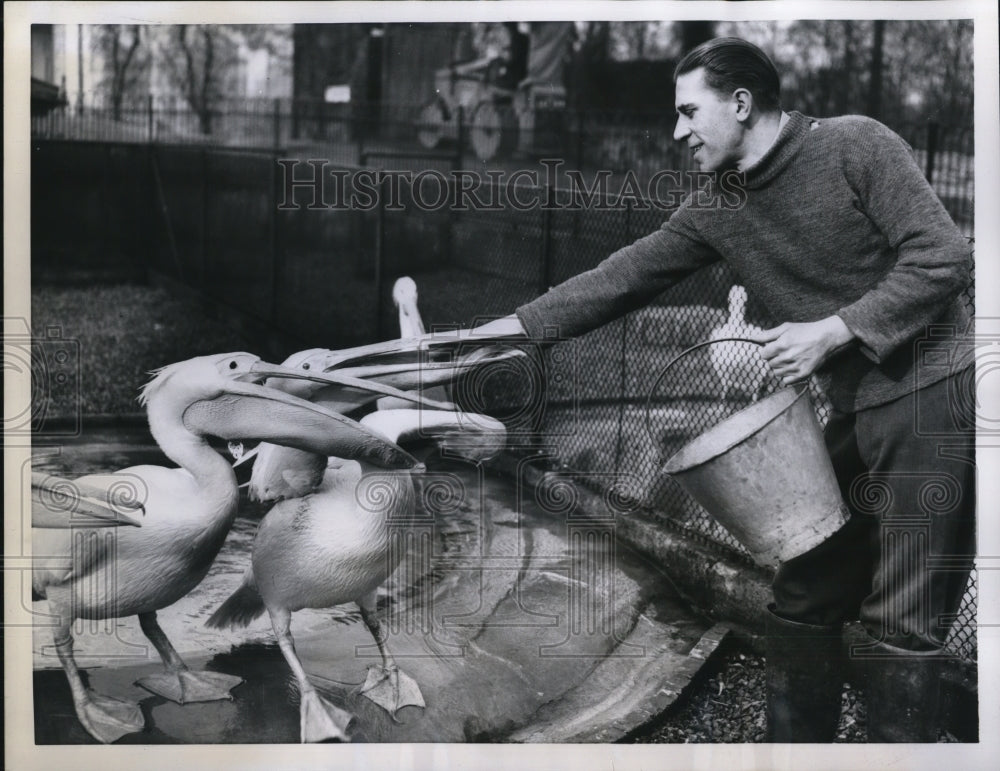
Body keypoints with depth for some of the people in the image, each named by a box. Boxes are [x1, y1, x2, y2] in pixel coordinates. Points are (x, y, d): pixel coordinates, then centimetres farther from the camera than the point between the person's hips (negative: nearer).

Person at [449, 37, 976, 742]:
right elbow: (624, 277, 9)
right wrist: (510, 328, 6)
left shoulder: (854, 145, -9)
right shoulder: (717, 211, 9)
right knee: (803, 599, 10)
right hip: (856, 414, 7)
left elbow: (945, 258, -14)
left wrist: (831, 331, -18)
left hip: (932, 398, -7)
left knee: (899, 624, -5)